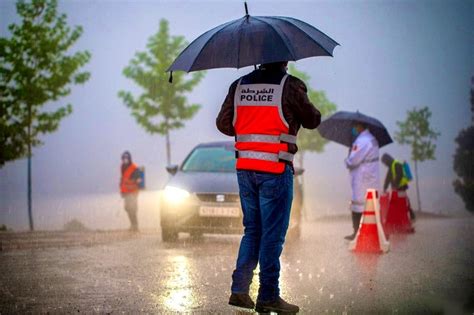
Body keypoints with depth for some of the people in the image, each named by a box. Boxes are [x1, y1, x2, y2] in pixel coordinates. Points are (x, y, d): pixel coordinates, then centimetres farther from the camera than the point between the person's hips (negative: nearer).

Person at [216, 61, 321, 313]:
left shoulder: (239, 86, 7)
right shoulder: (290, 86, -7)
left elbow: (223, 124, 9)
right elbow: (312, 121, 3)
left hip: (244, 168, 6)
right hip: (275, 170, -5)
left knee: (252, 230, 17)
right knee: (273, 234, 1)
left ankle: (239, 290, 13)